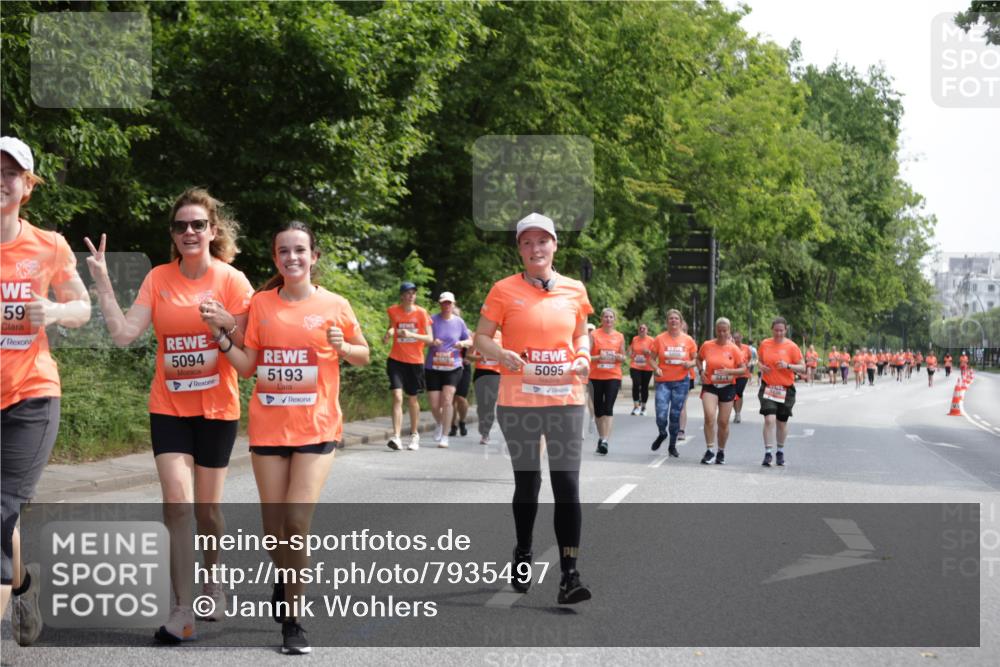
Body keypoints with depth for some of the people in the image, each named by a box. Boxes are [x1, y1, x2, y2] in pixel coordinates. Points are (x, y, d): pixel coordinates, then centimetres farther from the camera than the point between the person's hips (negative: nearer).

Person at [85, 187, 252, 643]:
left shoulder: (232, 280, -7)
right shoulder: (159, 279, -1)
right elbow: (123, 334, -10)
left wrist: (226, 324, -25)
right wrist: (101, 281, -15)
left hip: (217, 408, -1)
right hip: (169, 407, 1)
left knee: (207, 507, 9)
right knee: (177, 504, -11)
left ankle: (211, 580, 37)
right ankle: (183, 610, -9)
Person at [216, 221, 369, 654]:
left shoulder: (335, 306, 0)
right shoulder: (261, 303, 4)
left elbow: (363, 356, 11)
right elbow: (247, 367, 6)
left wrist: (343, 347, -9)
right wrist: (222, 338, -8)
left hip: (316, 428, -2)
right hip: (268, 427, 2)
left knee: (298, 522, -11)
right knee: (273, 524, 8)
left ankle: (292, 621, 1)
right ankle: (284, 578, 40)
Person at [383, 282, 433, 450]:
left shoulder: (421, 313, -6)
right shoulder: (393, 311, -1)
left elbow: (430, 338, -9)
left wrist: (411, 334, -23)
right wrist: (389, 332, -2)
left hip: (415, 361, 0)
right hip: (396, 360, 0)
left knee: (413, 399, 12)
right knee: (397, 396, -16)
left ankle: (414, 435, 30)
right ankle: (396, 437, -20)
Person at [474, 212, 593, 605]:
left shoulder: (574, 290, 6)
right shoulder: (505, 290, -2)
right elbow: (481, 336, 2)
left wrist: (583, 357, -2)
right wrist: (502, 355, -18)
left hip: (565, 399, 1)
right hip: (519, 400, -1)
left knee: (567, 484, -7)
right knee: (527, 482, 10)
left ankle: (569, 576, -6)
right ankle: (523, 555, 34)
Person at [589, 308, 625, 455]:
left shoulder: (619, 336, 7)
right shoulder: (594, 335, 0)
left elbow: (623, 357, 15)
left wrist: (618, 357, -8)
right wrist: (599, 357, -20)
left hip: (613, 376, 0)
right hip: (596, 376, 0)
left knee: (608, 408, -12)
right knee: (598, 408, 7)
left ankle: (605, 440, -18)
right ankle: (601, 437, 23)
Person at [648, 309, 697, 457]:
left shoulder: (688, 340, 3)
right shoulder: (660, 339, 0)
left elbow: (695, 359, 11)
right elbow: (652, 358, 5)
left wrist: (690, 364, -11)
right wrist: (655, 368, -14)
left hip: (681, 382, 1)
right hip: (663, 381, -1)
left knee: (675, 415, 5)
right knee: (661, 415, -11)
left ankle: (672, 446, 23)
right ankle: (662, 434, 23)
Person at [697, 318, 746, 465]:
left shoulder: (734, 349, -4)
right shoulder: (707, 345, -1)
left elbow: (743, 369, -2)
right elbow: (699, 359, 17)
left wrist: (729, 371, -19)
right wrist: (701, 371, -2)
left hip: (727, 387, 0)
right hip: (710, 386, 0)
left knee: (723, 422, 7)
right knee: (709, 416, -20)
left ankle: (721, 451, 26)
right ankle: (709, 451, -12)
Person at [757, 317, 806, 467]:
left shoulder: (791, 347, -6)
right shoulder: (764, 344, 3)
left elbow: (802, 368, -4)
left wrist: (788, 366, -21)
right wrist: (762, 367, -4)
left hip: (786, 390, -1)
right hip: (768, 388, 1)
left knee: (782, 422, 10)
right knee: (769, 419, -14)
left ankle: (780, 452, 29)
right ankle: (768, 453, -10)